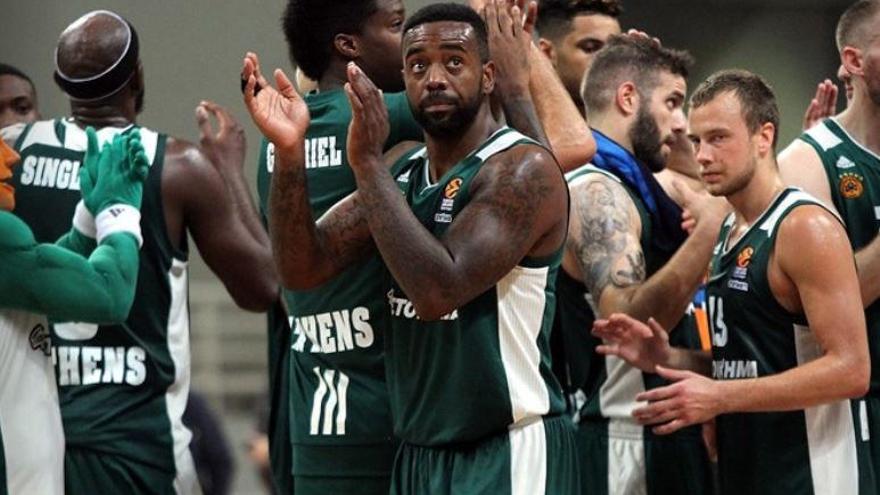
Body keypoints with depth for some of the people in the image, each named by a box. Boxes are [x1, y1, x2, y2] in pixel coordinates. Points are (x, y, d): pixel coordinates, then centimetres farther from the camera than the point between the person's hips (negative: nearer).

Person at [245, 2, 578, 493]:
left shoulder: (523, 170, -13)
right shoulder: (401, 173, 12)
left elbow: (438, 291, -24)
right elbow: (306, 266, 4)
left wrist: (369, 162, -22)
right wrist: (289, 152, -10)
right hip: (419, 453, 8)